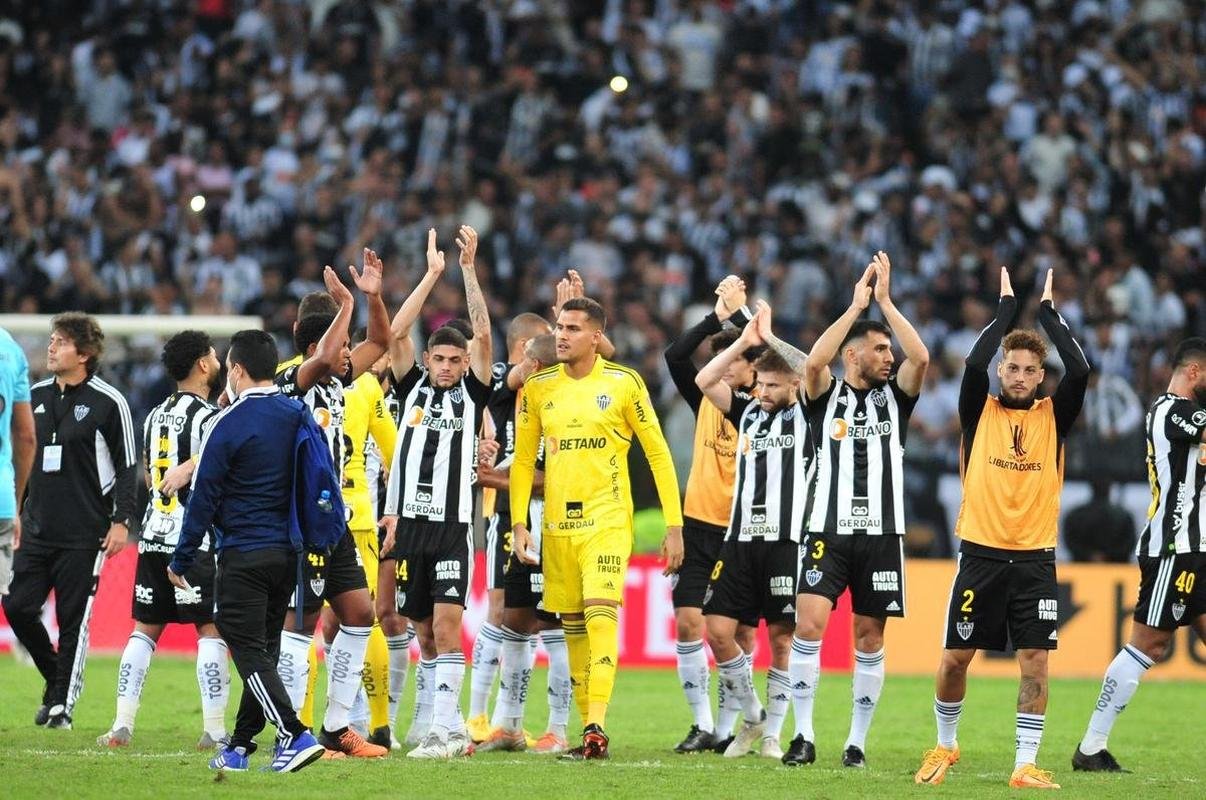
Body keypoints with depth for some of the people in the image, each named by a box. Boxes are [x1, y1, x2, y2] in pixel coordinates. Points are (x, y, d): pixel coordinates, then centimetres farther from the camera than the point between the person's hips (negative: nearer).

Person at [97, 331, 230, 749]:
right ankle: (214, 730, -6)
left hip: (154, 537, 7)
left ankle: (122, 724, 7)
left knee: (144, 630, 11)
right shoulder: (208, 418, -11)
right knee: (211, 631, -2)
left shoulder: (155, 417, 13)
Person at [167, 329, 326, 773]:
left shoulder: (230, 424, -12)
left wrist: (182, 559, -2)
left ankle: (295, 734, -19)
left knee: (249, 652, -5)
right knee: (264, 648, 13)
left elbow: (204, 497, -9)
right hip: (288, 552, 7)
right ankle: (240, 745, 18)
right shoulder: (298, 416, 6)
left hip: (243, 556, -7)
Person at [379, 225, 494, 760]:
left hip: (453, 527, -3)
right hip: (410, 524, 3)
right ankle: (453, 726, 16)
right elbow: (398, 333, 2)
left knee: (446, 626, -12)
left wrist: (469, 269, -9)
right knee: (425, 633, 7)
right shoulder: (414, 389, 11)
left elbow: (483, 335, -5)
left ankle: (444, 731, -15)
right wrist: (432, 274, -2)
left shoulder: (471, 395, 5)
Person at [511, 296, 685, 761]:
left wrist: (674, 526, -2)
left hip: (607, 518, -4)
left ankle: (596, 728, -25)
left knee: (601, 615, -19)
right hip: (557, 523, 4)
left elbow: (658, 453, 1)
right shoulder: (538, 387, 7)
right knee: (573, 627, 7)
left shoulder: (623, 384, -3)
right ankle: (587, 731, 13)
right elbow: (523, 460, 13)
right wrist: (519, 523, 3)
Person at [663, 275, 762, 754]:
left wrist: (741, 314, -15)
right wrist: (717, 318, -11)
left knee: (740, 632, 0)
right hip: (699, 525, 3)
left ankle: (728, 727, 8)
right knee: (687, 622, -4)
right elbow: (676, 355, -3)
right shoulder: (706, 399, 8)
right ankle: (702, 725, 3)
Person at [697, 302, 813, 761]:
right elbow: (705, 381, 5)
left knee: (782, 638, -2)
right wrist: (745, 342, -5)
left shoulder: (804, 417, 2)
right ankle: (752, 717, 14)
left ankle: (772, 734, 7)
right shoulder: (748, 412, 14)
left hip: (785, 542, -4)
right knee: (718, 629, -2)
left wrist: (771, 339, -10)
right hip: (740, 538, 5)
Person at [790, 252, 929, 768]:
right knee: (809, 625, -15)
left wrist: (886, 302, -7)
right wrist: (856, 306, -13)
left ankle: (857, 741, 11)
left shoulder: (894, 397, 10)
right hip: (827, 531, -2)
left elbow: (921, 358, -8)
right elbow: (813, 363, -17)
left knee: (869, 637, 4)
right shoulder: (826, 396, 4)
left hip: (881, 534, 2)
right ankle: (804, 735, -9)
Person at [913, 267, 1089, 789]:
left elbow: (1080, 371, -10)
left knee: (1035, 660, -6)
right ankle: (945, 746, 23)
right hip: (982, 554, 0)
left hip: (1035, 559, 1)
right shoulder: (980, 412, 4)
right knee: (955, 658, 2)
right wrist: (1006, 307, -5)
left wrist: (1048, 312, -2)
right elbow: (974, 364, -14)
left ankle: (1025, 765, -2)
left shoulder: (1053, 417, 6)